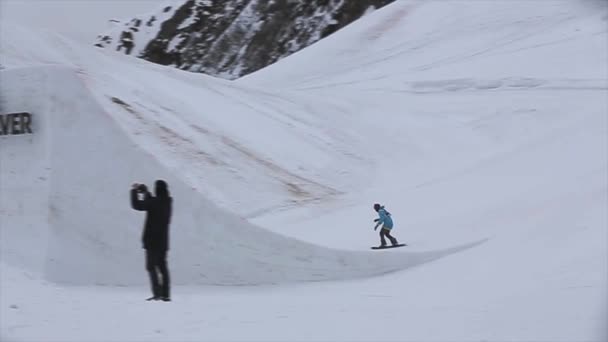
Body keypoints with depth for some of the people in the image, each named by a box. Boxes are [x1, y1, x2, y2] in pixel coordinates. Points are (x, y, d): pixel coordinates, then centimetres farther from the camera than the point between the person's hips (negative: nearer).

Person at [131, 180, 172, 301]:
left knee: (151, 266, 0)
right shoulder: (168, 202, 5)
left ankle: (157, 293, -9)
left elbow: (136, 205, -16)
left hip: (152, 240, -7)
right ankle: (165, 294, 10)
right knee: (162, 266, 11)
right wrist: (145, 192, 27)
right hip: (163, 240, 7)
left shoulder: (154, 202, -17)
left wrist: (134, 191, -3)